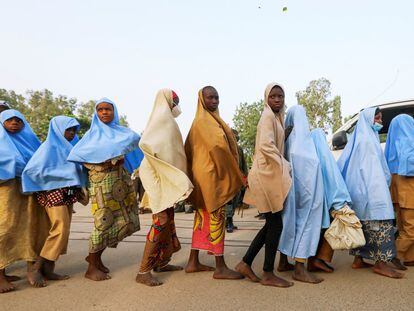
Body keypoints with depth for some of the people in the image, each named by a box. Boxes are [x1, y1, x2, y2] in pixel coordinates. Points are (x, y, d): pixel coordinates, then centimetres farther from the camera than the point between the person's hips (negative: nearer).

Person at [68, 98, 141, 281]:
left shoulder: (121, 131, 16)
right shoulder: (93, 133, 7)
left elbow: (136, 138, 1)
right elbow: (75, 154, -2)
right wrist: (102, 162, -12)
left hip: (120, 178, 5)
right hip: (101, 180, -5)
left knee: (122, 219, 5)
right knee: (103, 221, -7)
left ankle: (95, 256, 23)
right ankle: (91, 268, 7)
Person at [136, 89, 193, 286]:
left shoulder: (166, 120, 18)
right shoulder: (162, 117, -10)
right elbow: (146, 144, -25)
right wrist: (163, 168, -19)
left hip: (167, 177, 10)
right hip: (159, 177, -10)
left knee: (167, 219, 14)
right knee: (161, 220, -10)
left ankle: (161, 262, 26)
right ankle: (143, 271, -2)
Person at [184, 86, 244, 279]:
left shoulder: (210, 120, 20)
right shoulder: (204, 121, -11)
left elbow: (188, 149, 23)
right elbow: (218, 145, -23)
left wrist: (193, 174, 22)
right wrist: (234, 174, -14)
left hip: (204, 173, 10)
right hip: (212, 174, -10)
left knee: (202, 216, 12)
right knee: (217, 217, -5)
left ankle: (193, 262, 20)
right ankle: (220, 267, 5)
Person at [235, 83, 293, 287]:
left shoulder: (276, 117, 20)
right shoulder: (268, 116, -9)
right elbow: (267, 145, -22)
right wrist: (285, 166, -15)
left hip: (271, 173, 9)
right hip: (267, 174, -9)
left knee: (271, 224, 12)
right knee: (275, 224, -2)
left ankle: (245, 263, 20)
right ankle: (268, 274, 11)